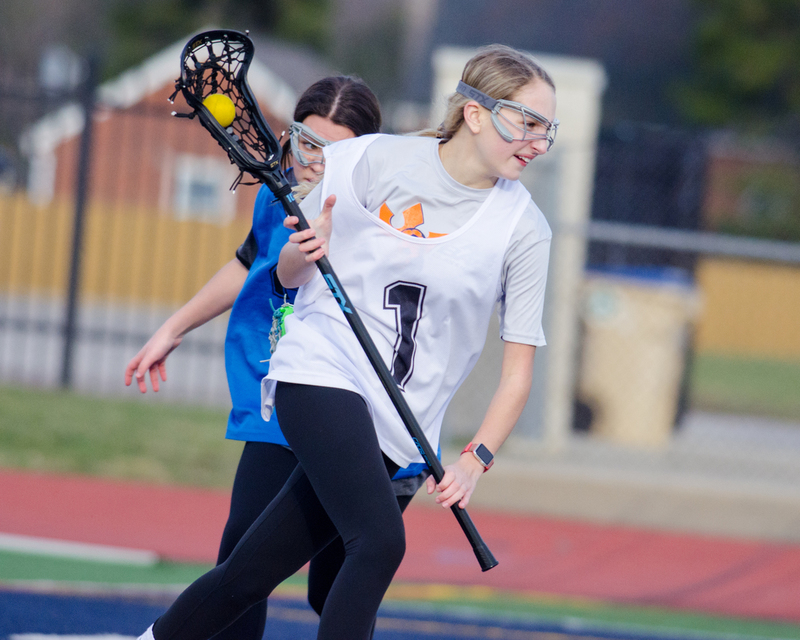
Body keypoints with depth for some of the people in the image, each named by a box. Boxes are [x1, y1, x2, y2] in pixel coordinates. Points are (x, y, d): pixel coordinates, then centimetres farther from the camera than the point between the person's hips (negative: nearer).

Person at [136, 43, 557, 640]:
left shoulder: (525, 229, -1)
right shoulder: (377, 160, -2)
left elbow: (519, 365, 3)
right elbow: (288, 274, 10)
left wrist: (476, 459, -10)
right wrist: (305, 250, -13)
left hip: (398, 426, 3)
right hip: (323, 370, -3)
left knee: (249, 575, 1)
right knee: (380, 540, -26)